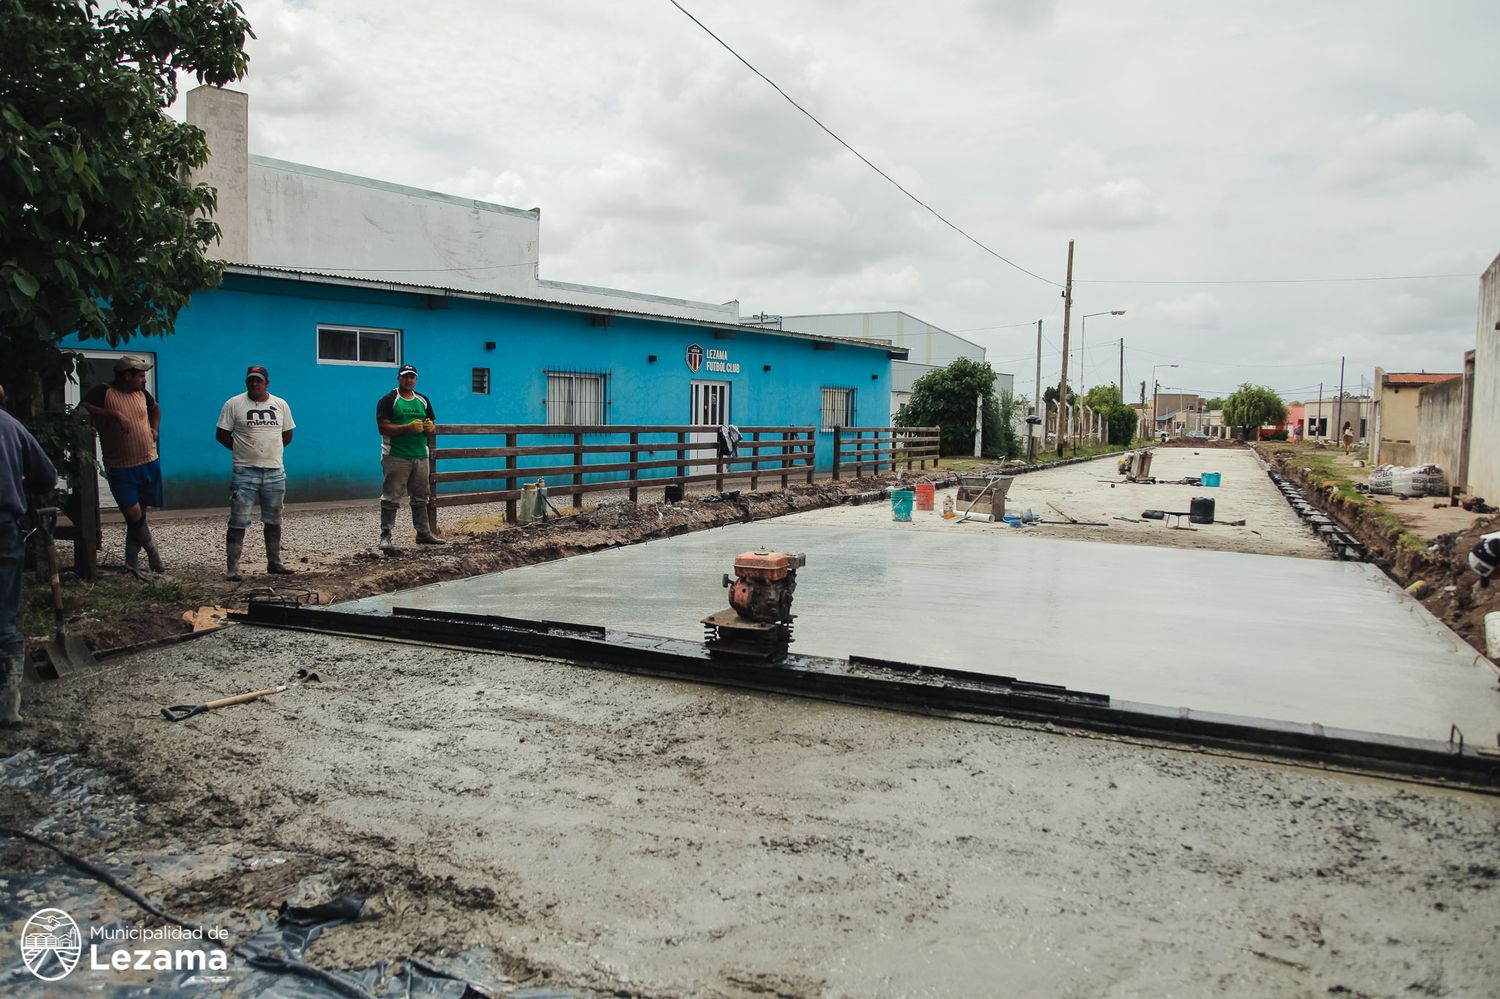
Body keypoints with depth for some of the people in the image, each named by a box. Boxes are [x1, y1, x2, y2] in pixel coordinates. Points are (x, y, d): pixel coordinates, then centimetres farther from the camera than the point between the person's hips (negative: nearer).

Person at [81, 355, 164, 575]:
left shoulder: (142, 394, 9)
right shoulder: (103, 392, -8)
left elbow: (155, 408, 30)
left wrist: (155, 428, 14)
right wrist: (114, 414, -29)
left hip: (149, 463, 5)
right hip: (120, 468, -5)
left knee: (139, 514, 11)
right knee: (133, 514, -15)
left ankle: (132, 563, 23)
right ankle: (151, 549, 9)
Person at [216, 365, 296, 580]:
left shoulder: (280, 405, 7)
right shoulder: (234, 404, -2)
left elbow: (287, 434, 16)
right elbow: (221, 434, 1)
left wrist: (271, 450, 9)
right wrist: (242, 450, 2)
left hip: (275, 472, 4)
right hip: (244, 472, -3)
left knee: (273, 521, 12)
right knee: (238, 522, -5)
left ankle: (274, 562, 23)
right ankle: (231, 568, -2)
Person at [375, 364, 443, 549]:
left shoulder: (423, 400, 14)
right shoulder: (388, 400, -4)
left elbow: (433, 425, 18)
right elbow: (383, 428, -12)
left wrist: (430, 427, -7)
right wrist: (408, 427, -23)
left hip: (420, 456, 6)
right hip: (396, 456, -6)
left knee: (421, 497, 12)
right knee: (391, 498, -5)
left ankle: (424, 533, 21)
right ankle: (385, 536, -2)